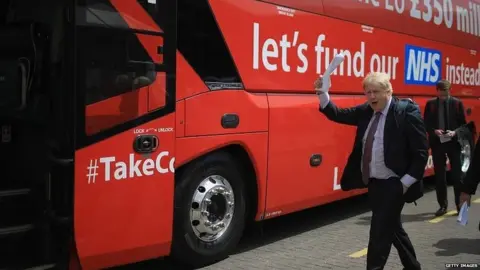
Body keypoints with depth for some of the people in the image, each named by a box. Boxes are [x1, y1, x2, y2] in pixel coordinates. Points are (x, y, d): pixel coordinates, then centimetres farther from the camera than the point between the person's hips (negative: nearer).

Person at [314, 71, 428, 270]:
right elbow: (339, 115, 3)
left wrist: (407, 182, -15)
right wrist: (322, 93, -12)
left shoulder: (407, 112, -14)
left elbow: (421, 152, -14)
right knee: (392, 228, 21)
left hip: (393, 184, -7)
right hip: (373, 183, 7)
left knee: (380, 232, -5)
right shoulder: (366, 111, 5)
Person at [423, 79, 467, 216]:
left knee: (457, 175, 3)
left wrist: (455, 132, -16)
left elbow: (463, 123, 2)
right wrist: (434, 131, -16)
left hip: (454, 142, -1)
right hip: (437, 142, 1)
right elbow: (426, 123, 3)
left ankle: (460, 205, 13)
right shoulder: (430, 104, 2)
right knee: (439, 176, 6)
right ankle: (443, 205, 15)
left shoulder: (457, 103, 1)